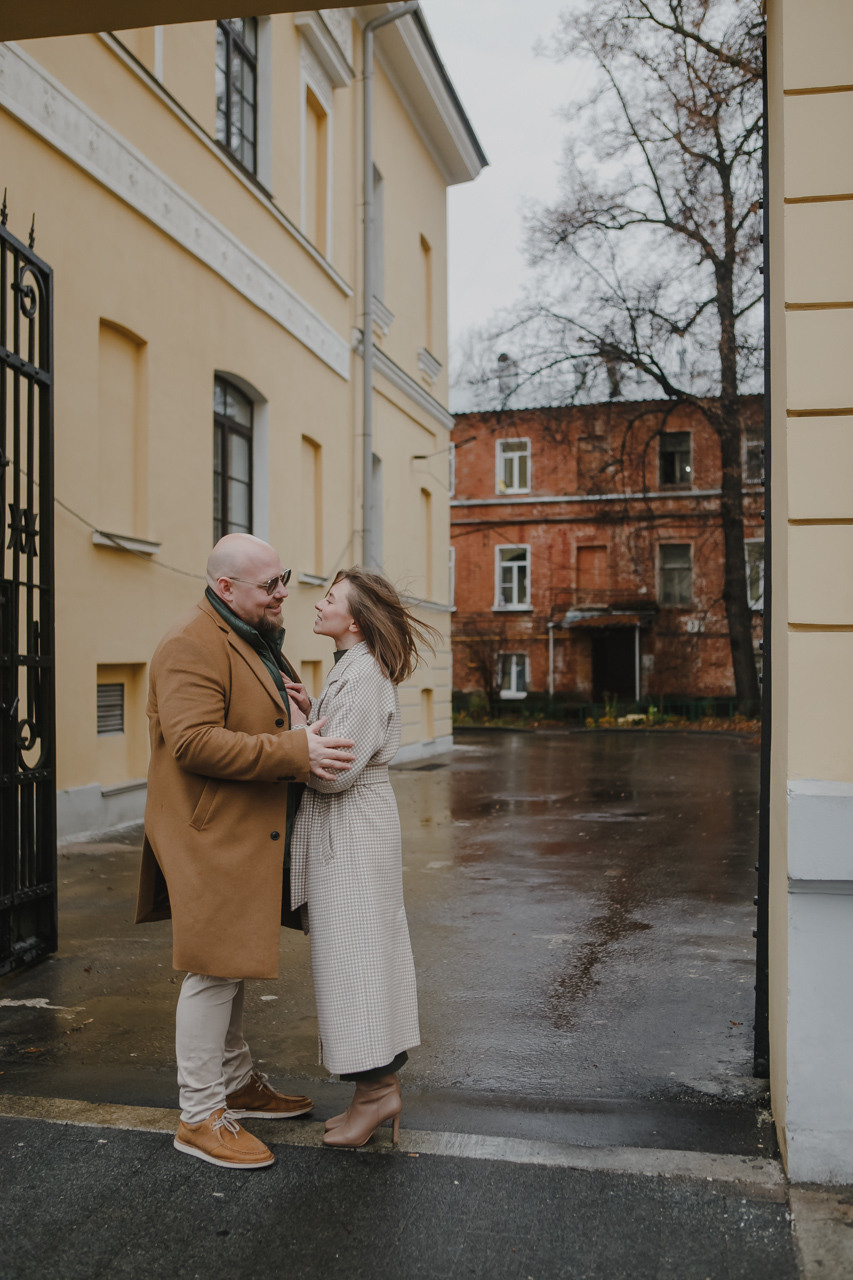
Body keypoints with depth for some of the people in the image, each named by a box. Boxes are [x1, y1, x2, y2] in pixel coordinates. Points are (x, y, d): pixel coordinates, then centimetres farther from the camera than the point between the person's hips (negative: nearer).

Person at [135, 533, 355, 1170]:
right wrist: (295, 752, -29)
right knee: (214, 969, -2)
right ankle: (200, 1116, 11)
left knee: (235, 963, 20)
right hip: (212, 836, -10)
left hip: (250, 833, 10)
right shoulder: (192, 646, -18)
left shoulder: (257, 641, 16)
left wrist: (306, 733, 7)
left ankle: (238, 1082, 35)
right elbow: (194, 741, -28)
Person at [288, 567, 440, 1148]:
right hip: (346, 827, 10)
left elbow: (338, 771, -22)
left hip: (352, 830, -10)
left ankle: (375, 1091, 11)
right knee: (366, 954, 14)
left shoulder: (363, 674, -20)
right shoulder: (351, 668, 12)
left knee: (355, 953, -1)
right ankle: (382, 1084, 24)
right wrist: (311, 711, 5)